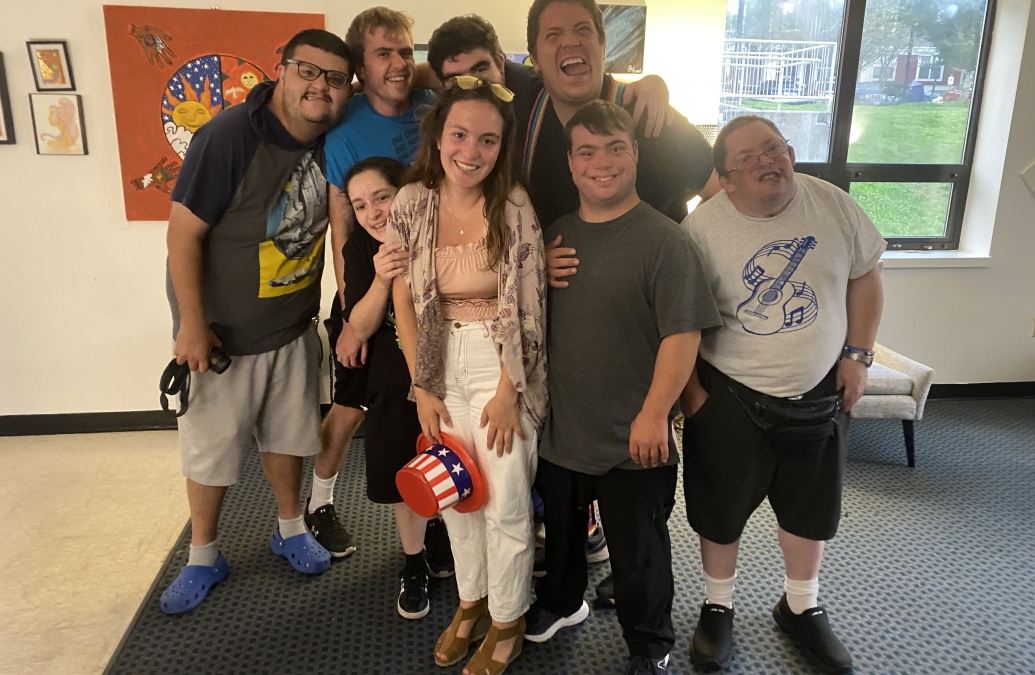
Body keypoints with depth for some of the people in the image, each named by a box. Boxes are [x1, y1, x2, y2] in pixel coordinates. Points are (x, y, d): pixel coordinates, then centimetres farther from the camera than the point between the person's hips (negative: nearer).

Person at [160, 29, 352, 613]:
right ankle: (204, 557, 31)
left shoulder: (332, 143, -5)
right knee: (210, 445, 9)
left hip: (295, 327, 5)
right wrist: (192, 324, -19)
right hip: (222, 333, -4)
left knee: (287, 433, 19)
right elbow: (184, 231, -20)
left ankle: (291, 530, 40)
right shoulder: (231, 136, -22)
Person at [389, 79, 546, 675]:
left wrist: (509, 391, -12)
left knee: (505, 502, 6)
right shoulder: (412, 204, -5)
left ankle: (508, 624, 30)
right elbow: (404, 301, 0)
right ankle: (472, 600, 41)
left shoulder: (514, 206, -14)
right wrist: (421, 387, -1)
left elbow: (529, 308, -12)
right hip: (441, 362, 4)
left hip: (501, 363, -3)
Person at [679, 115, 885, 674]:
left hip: (820, 392, 4)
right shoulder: (701, 229, -16)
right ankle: (717, 607, 36)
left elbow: (864, 277, 5)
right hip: (729, 398, -3)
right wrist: (689, 391, -10)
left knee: (811, 509, 19)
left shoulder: (833, 205, -6)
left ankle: (801, 608, 42)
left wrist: (858, 355, -1)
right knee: (721, 511, 12)